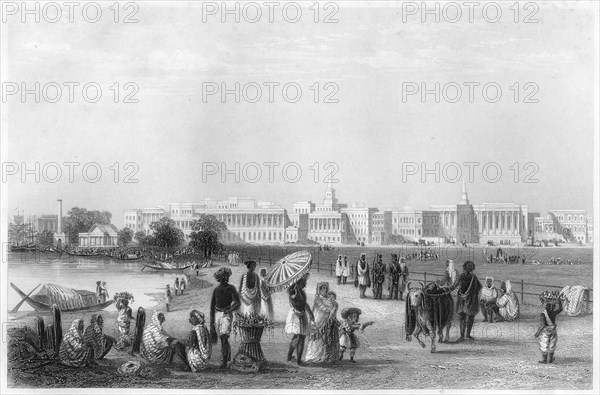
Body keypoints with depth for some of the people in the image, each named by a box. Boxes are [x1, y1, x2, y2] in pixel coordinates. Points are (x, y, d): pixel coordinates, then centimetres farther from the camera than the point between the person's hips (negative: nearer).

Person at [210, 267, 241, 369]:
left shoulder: (231, 288, -3)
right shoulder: (216, 289, 8)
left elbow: (238, 303, -7)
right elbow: (212, 306, 11)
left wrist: (229, 310, -22)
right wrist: (211, 321, 7)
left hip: (227, 314, -4)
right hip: (217, 314, 4)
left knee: (224, 337, -17)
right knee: (222, 338, 13)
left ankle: (225, 361, -14)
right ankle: (228, 356, 34)